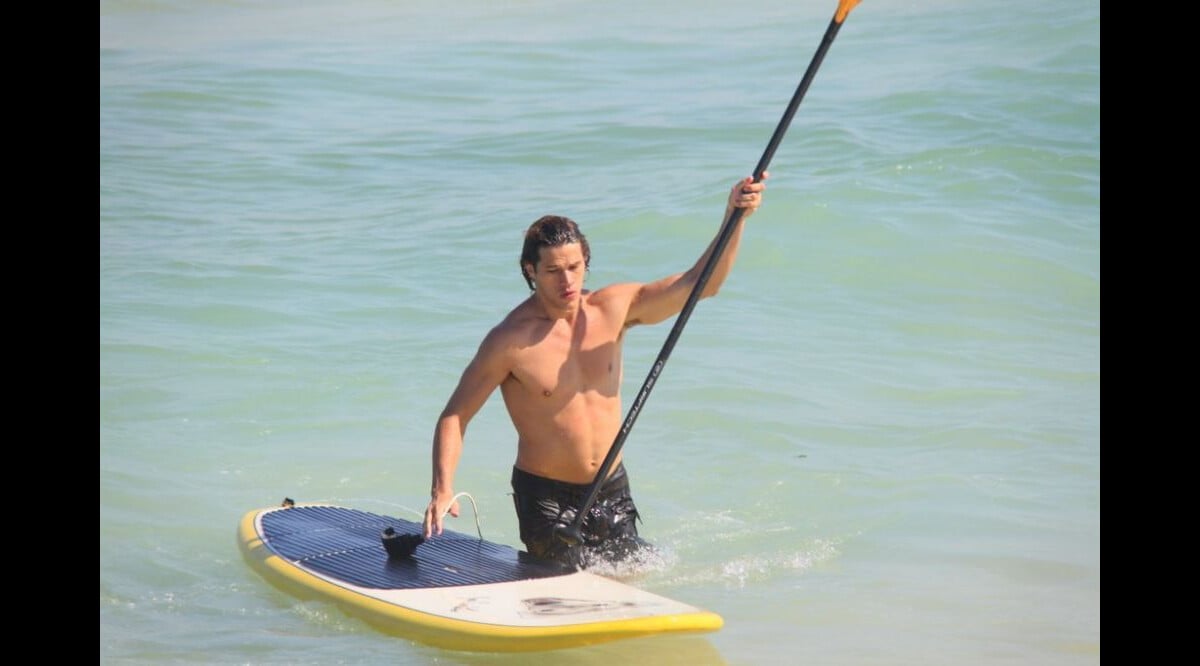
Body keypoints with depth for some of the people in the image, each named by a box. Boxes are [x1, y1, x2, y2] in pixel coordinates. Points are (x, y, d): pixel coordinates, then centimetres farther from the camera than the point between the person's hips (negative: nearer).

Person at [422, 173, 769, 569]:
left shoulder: (613, 310, -3)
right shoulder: (511, 340, -15)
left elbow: (701, 283, -6)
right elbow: (454, 416, -11)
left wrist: (734, 217, -20)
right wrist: (442, 489, -26)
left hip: (612, 491, 5)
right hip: (545, 496, -5)